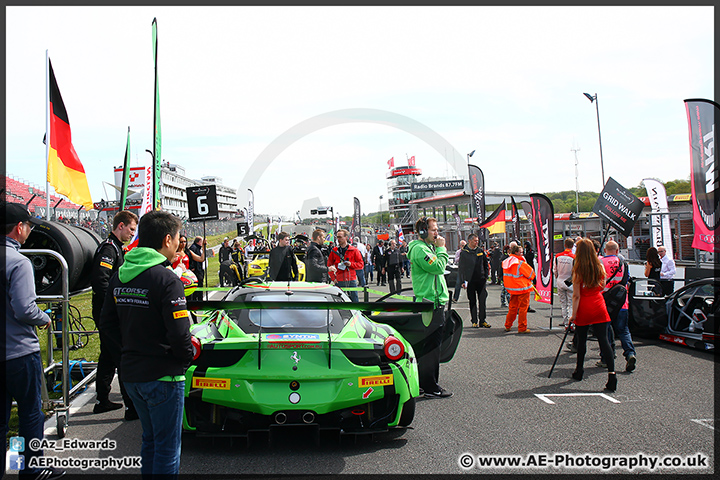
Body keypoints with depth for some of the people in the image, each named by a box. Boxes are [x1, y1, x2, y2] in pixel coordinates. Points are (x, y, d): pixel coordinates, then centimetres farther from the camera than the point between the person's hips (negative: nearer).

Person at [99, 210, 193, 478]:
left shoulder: (119, 277, 5)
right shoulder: (166, 279, -19)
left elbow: (107, 323, 12)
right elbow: (179, 334, -22)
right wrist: (188, 356, -4)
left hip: (130, 373, 8)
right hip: (163, 376, -8)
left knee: (150, 440, 22)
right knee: (167, 446, 4)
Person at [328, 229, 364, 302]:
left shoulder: (354, 250, 4)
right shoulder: (334, 251, 7)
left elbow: (361, 263, 5)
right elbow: (329, 265, 12)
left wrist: (351, 264, -12)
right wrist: (333, 277, 1)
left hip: (351, 280, -1)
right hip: (339, 281, 1)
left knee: (354, 301, 2)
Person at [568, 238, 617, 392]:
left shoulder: (578, 270, -11)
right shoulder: (600, 267, -1)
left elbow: (576, 295, -11)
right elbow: (602, 286, 14)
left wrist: (574, 314, -7)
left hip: (584, 310, -3)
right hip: (599, 307, 3)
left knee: (581, 340, 14)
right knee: (603, 340, -1)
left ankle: (579, 370, 29)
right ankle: (611, 373, -13)